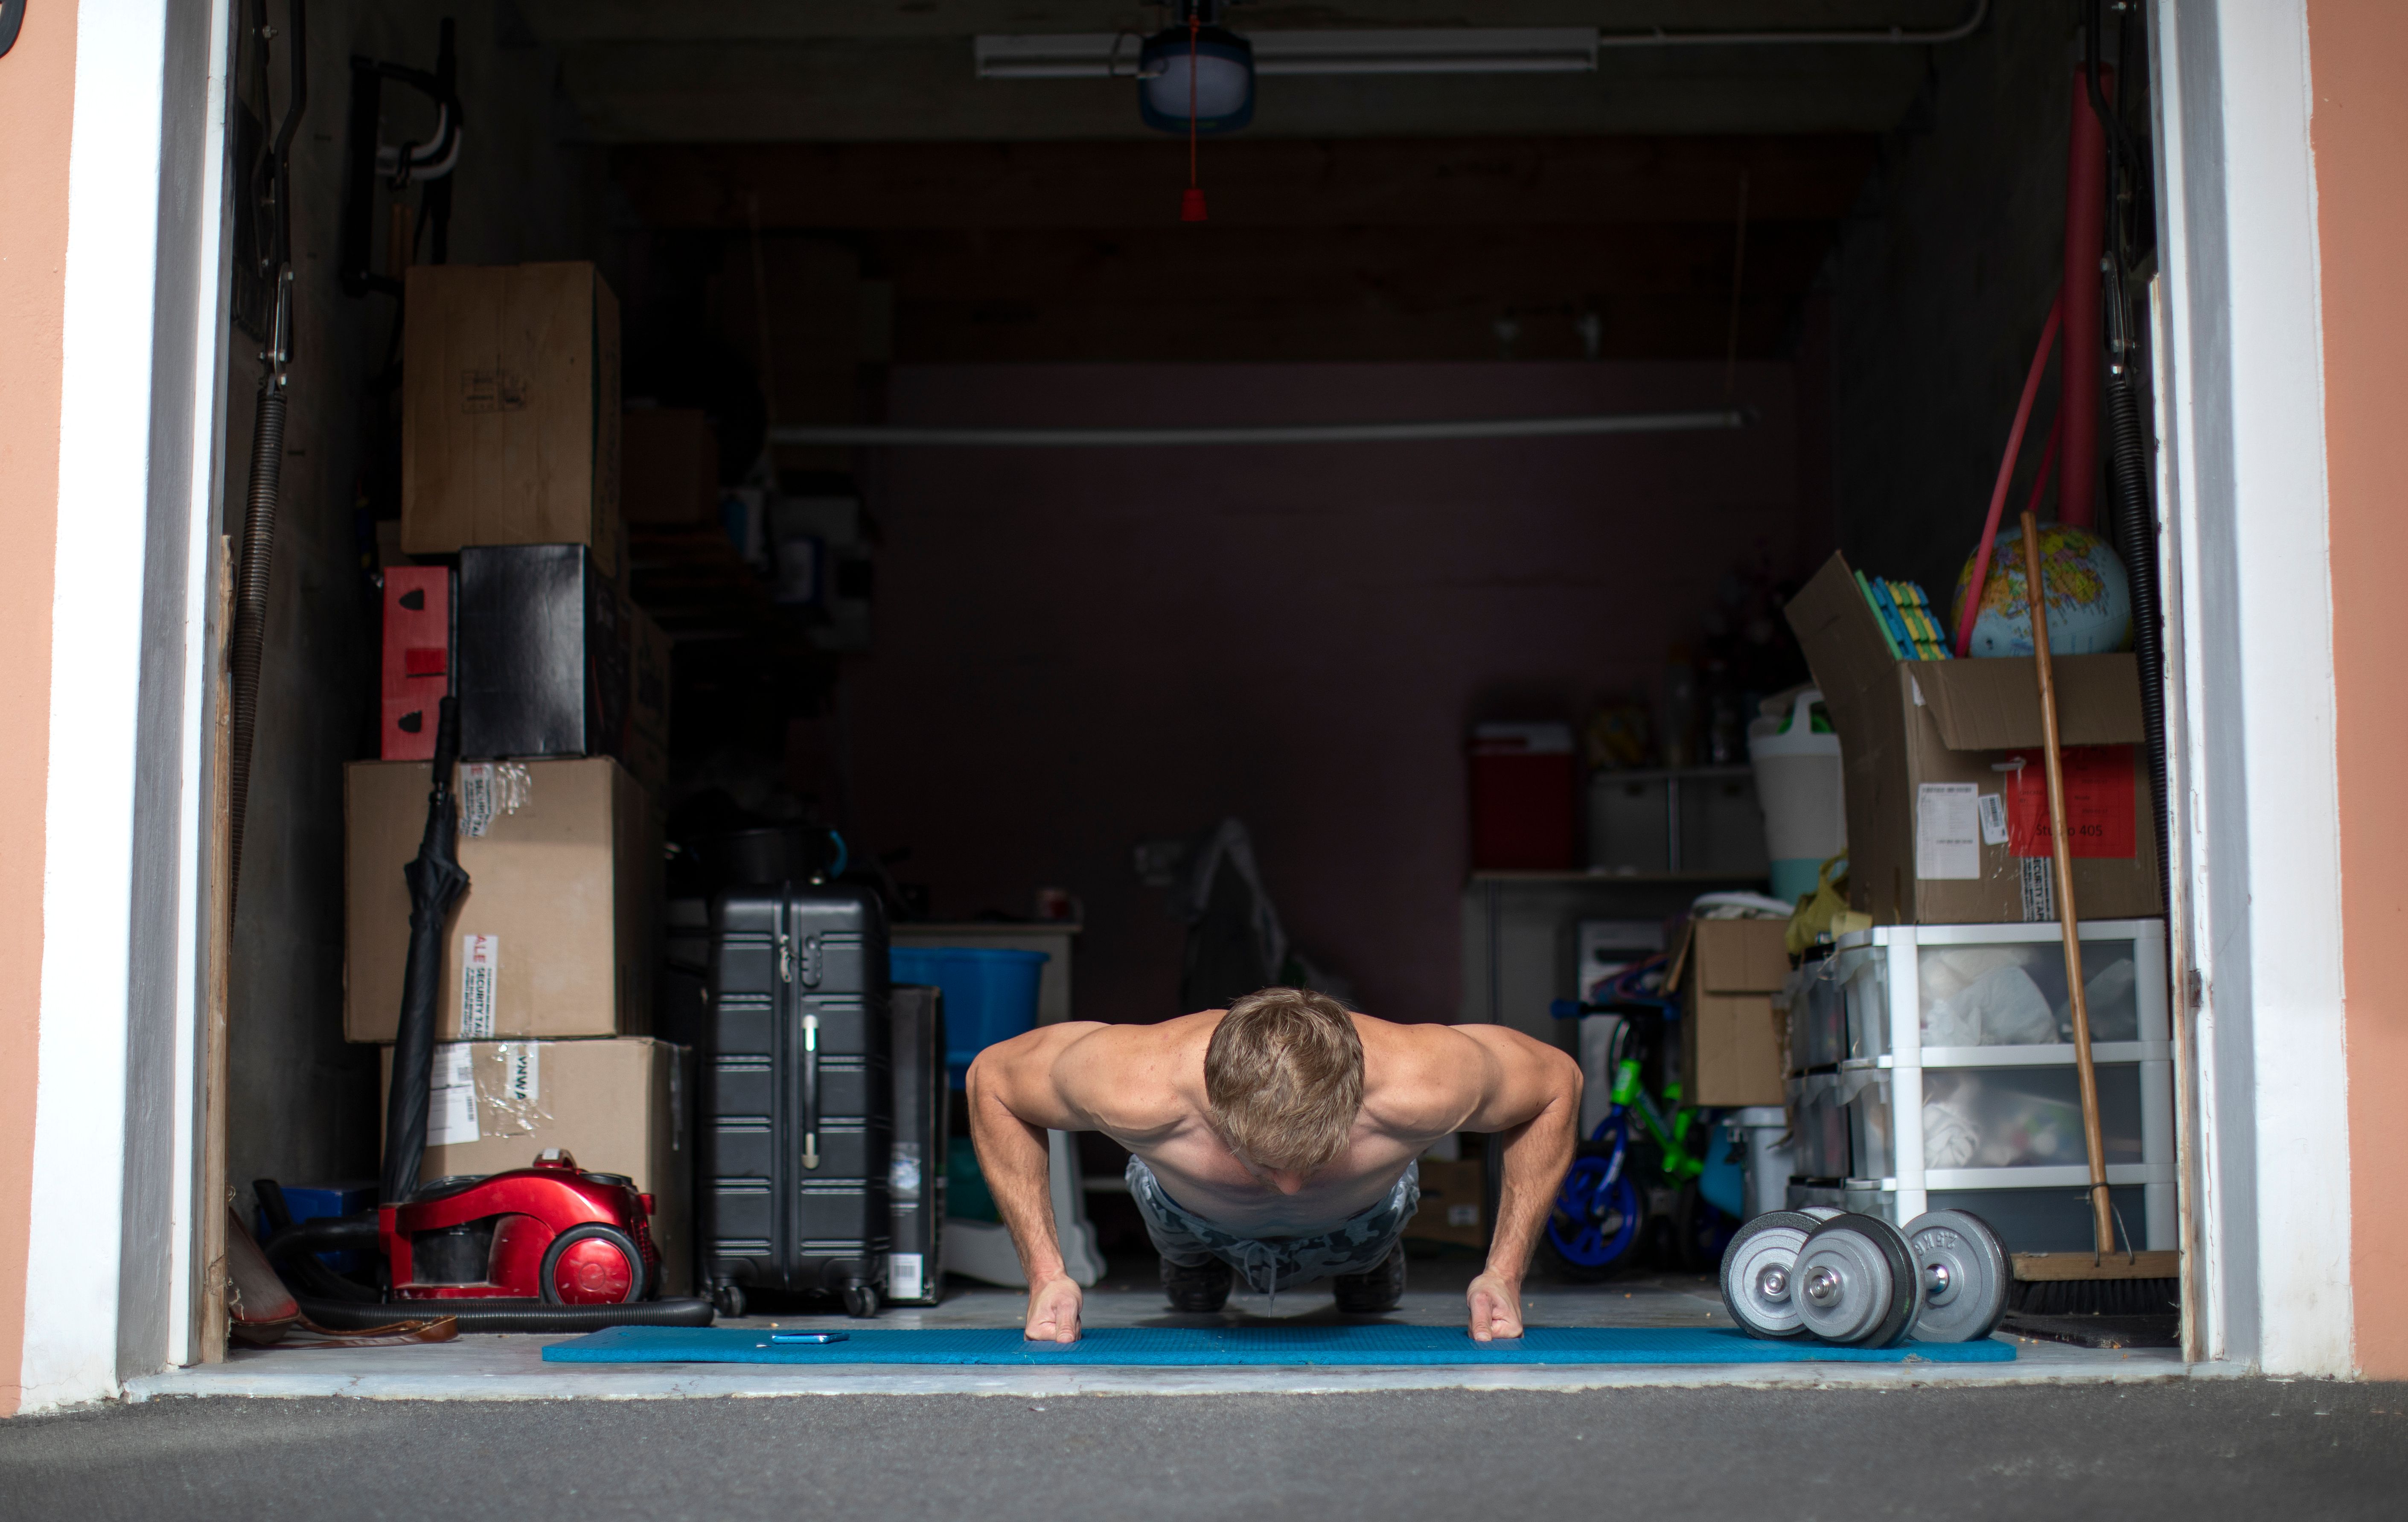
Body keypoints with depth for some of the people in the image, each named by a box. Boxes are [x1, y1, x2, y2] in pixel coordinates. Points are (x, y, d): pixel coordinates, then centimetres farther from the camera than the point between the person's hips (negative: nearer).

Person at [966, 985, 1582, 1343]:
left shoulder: (1422, 1085, -48)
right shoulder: (1138, 1089, -48)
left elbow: (1559, 1081, -25)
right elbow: (991, 1077, -27)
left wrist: (1505, 1273, -26)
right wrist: (1046, 1274, -30)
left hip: (1358, 1220, 1)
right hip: (1195, 1215, -1)